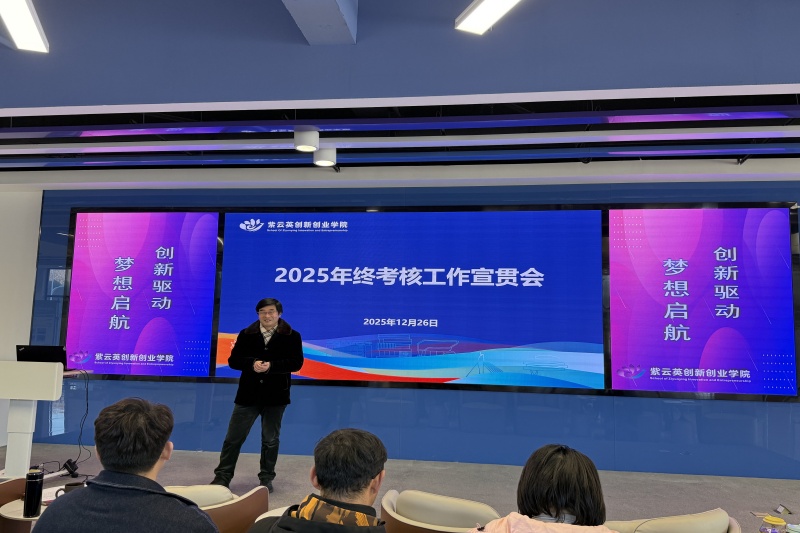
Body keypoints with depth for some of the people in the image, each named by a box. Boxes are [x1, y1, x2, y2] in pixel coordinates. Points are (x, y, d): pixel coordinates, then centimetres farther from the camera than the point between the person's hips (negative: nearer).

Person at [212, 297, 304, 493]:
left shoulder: (291, 336, -4)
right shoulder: (246, 334, 1)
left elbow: (296, 362, -12)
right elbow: (233, 360, -2)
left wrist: (271, 366, -24)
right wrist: (252, 363, -21)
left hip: (275, 396, -1)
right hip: (248, 394, 1)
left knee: (271, 440, 11)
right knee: (234, 437, 6)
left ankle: (266, 478, 25)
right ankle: (222, 476, 18)